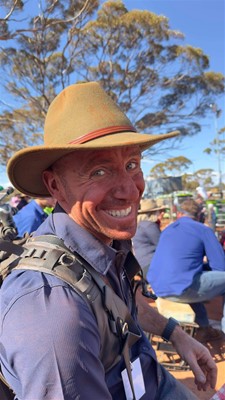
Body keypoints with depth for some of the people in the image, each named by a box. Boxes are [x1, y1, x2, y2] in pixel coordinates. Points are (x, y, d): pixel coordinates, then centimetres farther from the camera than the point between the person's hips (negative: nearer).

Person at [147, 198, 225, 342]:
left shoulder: (167, 229, 19)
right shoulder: (204, 230, 0)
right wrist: (205, 263, 18)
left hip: (158, 288, 8)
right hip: (181, 289, -8)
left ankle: (204, 328, 36)